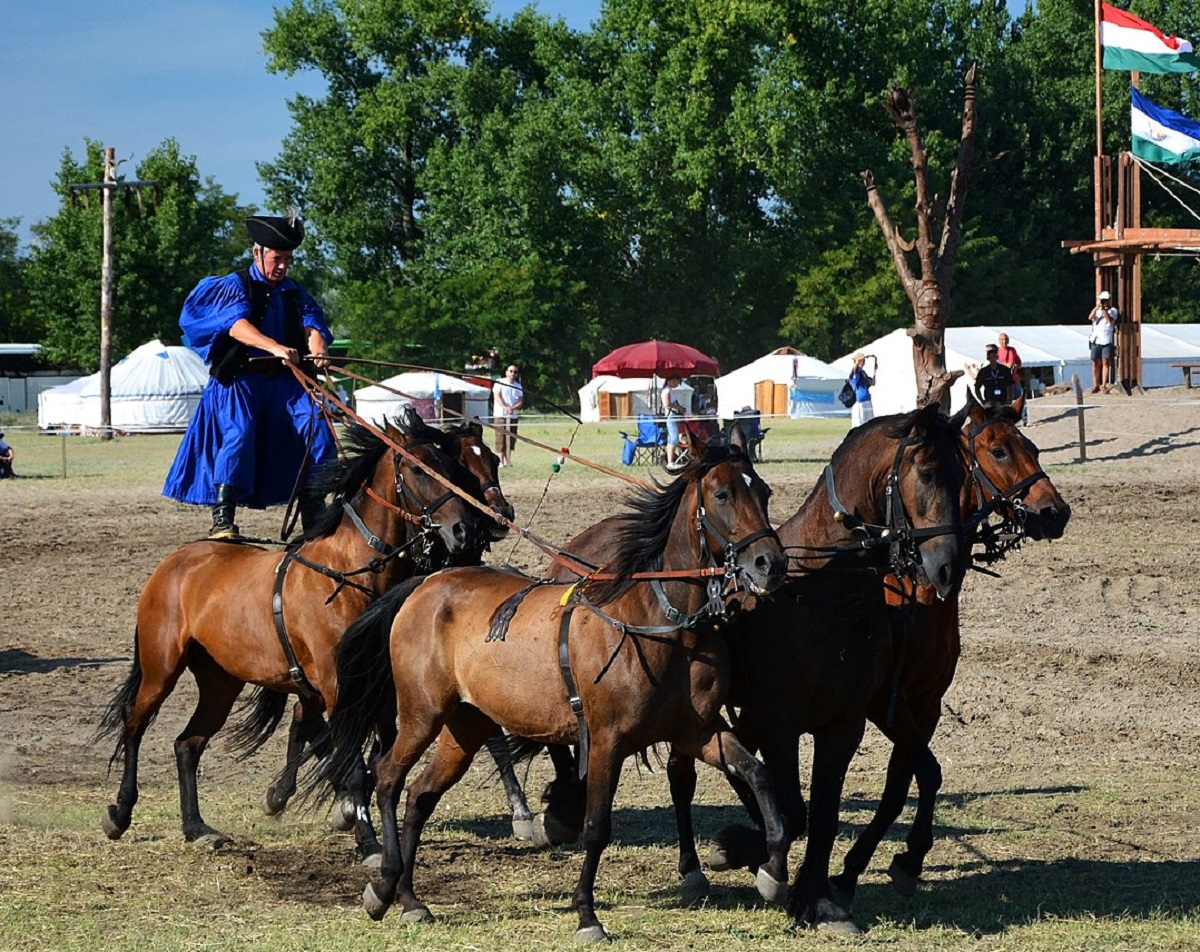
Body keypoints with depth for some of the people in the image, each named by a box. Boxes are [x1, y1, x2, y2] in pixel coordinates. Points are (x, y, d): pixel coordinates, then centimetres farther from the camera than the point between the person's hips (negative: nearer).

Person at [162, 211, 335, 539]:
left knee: (317, 432, -8)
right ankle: (222, 521, -23)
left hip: (285, 380, 5)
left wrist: (317, 348, -26)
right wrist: (275, 347, -38)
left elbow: (312, 325, 0)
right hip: (242, 378, -5)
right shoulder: (235, 286, 0)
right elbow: (238, 325, -20)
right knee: (238, 434, -22)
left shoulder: (294, 293, 16)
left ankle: (314, 517, 2)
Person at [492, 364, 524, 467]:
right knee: (501, 439, -8)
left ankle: (508, 460, 11)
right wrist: (506, 407, -23)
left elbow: (521, 402, 6)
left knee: (511, 439, 4)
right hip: (500, 415, -5)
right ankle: (500, 461, -8)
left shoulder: (518, 386, 14)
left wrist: (513, 408, -15)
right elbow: (497, 396, -9)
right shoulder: (499, 383, 3)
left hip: (513, 416, 5)